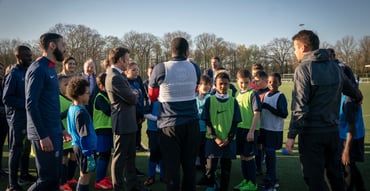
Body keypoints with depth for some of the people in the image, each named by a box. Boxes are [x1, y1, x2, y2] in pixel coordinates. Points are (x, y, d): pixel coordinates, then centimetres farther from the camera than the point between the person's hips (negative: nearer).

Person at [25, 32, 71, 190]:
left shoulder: (50, 68, 14)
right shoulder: (38, 69, -13)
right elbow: (31, 105, -19)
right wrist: (43, 135, -21)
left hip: (54, 133, 9)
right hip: (45, 135, -9)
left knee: (54, 177, 14)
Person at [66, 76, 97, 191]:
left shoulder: (72, 108, 7)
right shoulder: (81, 112, -23)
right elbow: (83, 135, -23)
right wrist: (87, 151, -18)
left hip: (77, 145, 9)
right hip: (84, 147, -9)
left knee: (87, 173, 20)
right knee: (86, 174, 3)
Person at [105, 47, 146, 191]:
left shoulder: (119, 75, 11)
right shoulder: (115, 78, -21)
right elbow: (131, 98, -18)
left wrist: (132, 95, -3)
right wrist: (135, 96, 2)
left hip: (129, 122, 10)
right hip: (123, 123, -10)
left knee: (130, 156, 19)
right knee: (120, 157, 4)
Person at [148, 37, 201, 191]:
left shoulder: (160, 68, -8)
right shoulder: (194, 68, 1)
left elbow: (152, 96, 4)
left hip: (169, 124, -3)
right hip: (191, 122, 3)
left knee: (171, 165, 6)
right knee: (189, 164, 14)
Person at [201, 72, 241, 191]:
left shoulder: (233, 101, 2)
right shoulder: (210, 100, -1)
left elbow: (235, 123, 2)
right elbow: (207, 122, -3)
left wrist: (228, 139, -8)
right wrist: (215, 138, -12)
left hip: (228, 140, 1)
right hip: (213, 139, -1)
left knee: (226, 167, 8)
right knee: (210, 167, 1)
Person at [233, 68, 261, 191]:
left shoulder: (253, 94, -10)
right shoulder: (238, 94, 10)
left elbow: (257, 113, -15)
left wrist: (251, 131, -19)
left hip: (249, 130, -7)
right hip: (239, 128, 7)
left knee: (249, 157, 1)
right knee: (242, 156, 14)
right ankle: (245, 180, 28)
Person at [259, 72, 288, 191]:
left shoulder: (281, 96, -10)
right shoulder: (266, 95, 10)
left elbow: (284, 114, -19)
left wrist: (268, 107, -22)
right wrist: (261, 107, 0)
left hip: (274, 130, -7)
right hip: (265, 128, 7)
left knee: (270, 155, -4)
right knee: (268, 154, 13)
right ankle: (272, 181, 26)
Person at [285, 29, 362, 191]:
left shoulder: (303, 68, -12)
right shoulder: (335, 67, 7)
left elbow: (299, 107, -18)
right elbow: (355, 93, 20)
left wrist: (291, 135, -14)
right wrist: (358, 97, 44)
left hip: (311, 133, -6)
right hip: (333, 130, 7)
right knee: (335, 174, 19)